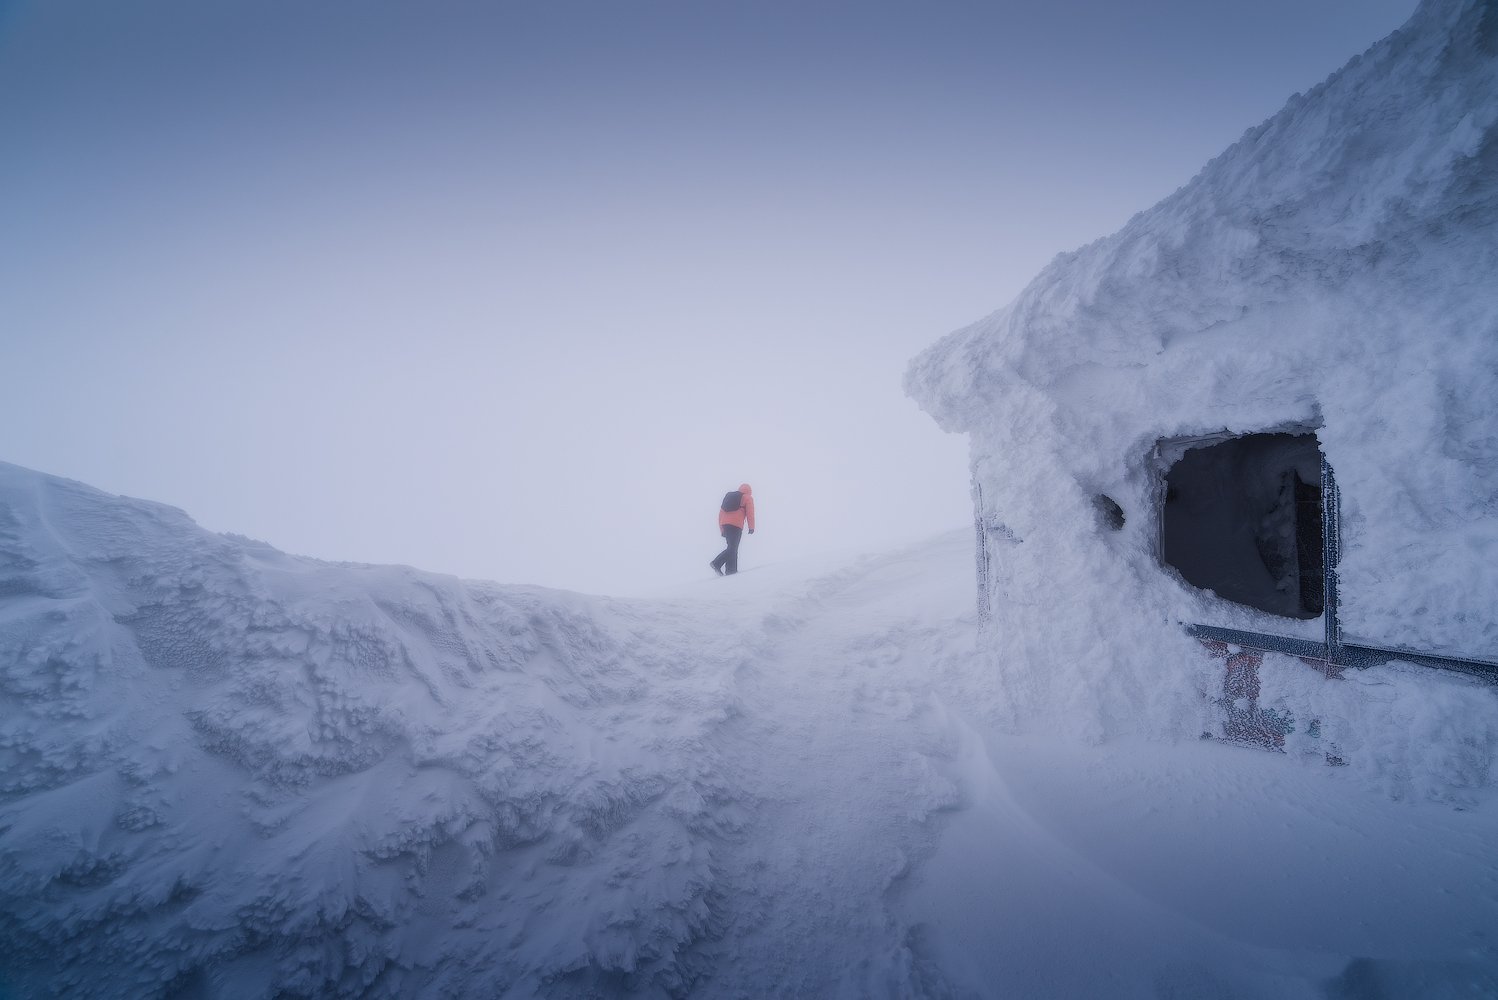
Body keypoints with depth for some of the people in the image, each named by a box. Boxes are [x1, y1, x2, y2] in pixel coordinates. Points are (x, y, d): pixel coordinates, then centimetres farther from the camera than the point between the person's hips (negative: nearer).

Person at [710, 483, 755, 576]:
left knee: (732, 547, 13)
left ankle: (731, 569, 6)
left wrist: (722, 529, 24)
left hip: (725, 524, 7)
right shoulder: (748, 498, 10)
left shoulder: (729, 496, 26)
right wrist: (751, 527, 7)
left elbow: (721, 513, 23)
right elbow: (750, 513, 0)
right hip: (736, 526, -7)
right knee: (732, 548, -8)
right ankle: (717, 563, -22)